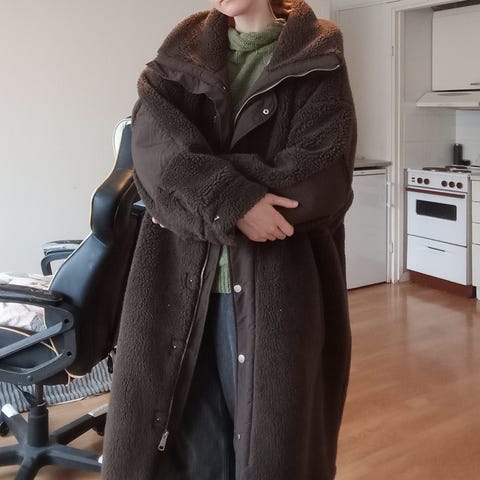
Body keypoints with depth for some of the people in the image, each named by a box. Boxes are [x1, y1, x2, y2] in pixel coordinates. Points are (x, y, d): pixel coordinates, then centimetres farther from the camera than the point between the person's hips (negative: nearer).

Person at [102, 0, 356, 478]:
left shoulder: (317, 63, 3)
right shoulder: (182, 54, 12)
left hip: (276, 288, -2)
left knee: (270, 438, 7)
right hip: (178, 283, 3)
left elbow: (318, 179, -11)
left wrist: (192, 194, -11)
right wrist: (230, 199, -21)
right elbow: (153, 145, -6)